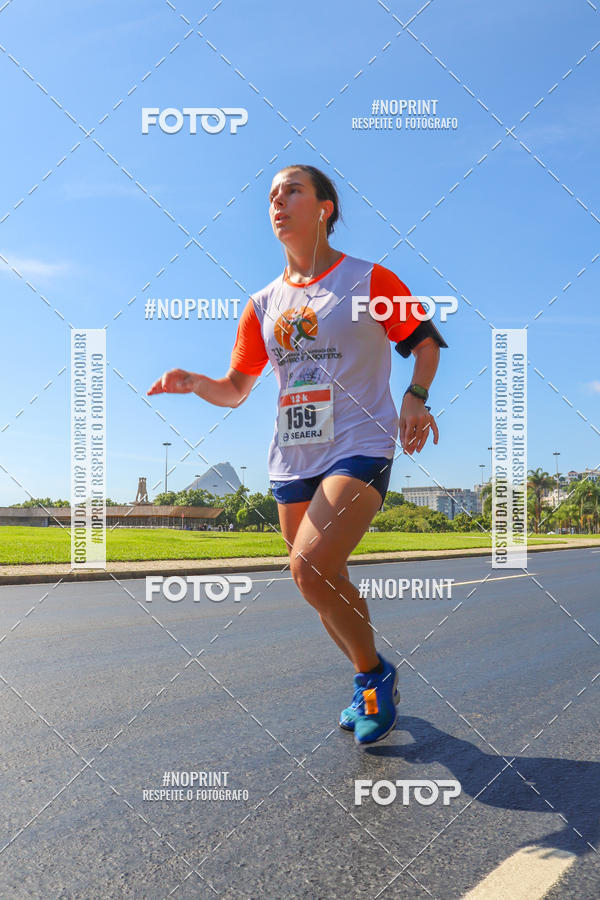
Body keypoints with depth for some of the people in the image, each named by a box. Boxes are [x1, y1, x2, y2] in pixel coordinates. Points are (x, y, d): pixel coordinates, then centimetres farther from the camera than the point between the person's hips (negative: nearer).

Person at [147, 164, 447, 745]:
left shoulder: (370, 281, -1)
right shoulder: (264, 303, 11)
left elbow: (425, 340, 7)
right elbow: (236, 389, 14)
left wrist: (415, 399, -10)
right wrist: (193, 382, -6)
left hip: (360, 449, -5)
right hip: (292, 462, 6)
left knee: (310, 568, -24)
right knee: (325, 587, 11)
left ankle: (374, 674, 1)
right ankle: (371, 686, 35)